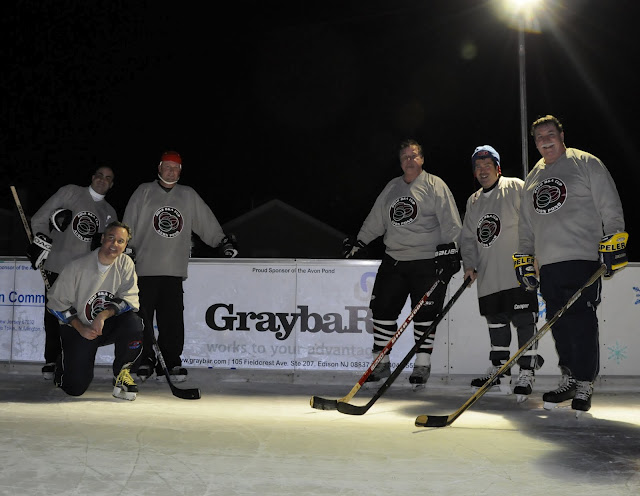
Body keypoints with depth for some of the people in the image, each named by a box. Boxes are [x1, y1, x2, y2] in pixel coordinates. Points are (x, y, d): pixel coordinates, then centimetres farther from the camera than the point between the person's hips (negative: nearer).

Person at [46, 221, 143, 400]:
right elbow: (57, 303, -7)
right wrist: (81, 328, -15)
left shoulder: (126, 264, -7)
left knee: (133, 322, -32)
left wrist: (103, 315, -27)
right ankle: (67, 361, 27)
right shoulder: (77, 267, -14)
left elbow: (129, 299, -13)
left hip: (108, 326, 2)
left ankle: (121, 372, -8)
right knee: (75, 387, -11)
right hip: (78, 329, -2)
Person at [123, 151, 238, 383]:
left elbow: (206, 221, 19)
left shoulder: (189, 196, 15)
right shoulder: (143, 192, 8)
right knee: (143, 317, -1)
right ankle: (146, 360, 9)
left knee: (173, 319, -1)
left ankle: (172, 361, 6)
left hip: (174, 270, 2)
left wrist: (223, 241, 12)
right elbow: (128, 226, 6)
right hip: (145, 268, -1)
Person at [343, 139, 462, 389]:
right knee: (382, 308, 3)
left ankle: (422, 365, 8)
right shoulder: (392, 187, 15)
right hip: (393, 261, 5)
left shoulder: (434, 185, -2)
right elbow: (375, 220, 21)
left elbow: (450, 222, -8)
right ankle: (381, 363, 13)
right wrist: (358, 242, 17)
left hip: (427, 262, -5)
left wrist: (449, 248, -17)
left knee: (424, 313, -4)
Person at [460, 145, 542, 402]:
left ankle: (526, 374, -1)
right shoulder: (473, 201, 18)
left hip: (518, 272, -6)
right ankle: (500, 370, 23)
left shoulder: (516, 188, -3)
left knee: (524, 320, -8)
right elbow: (468, 237, 20)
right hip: (488, 275, 7)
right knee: (496, 320, 12)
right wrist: (469, 266, 8)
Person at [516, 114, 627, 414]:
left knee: (581, 323, -9)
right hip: (547, 265, 6)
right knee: (559, 326, 6)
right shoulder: (532, 178, 20)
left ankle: (584, 386, 0)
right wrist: (524, 259, 17)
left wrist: (613, 244, -11)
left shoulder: (586, 164, 3)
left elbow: (610, 207, -2)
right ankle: (569, 380, 19)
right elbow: (526, 223, 23)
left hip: (582, 258, -5)